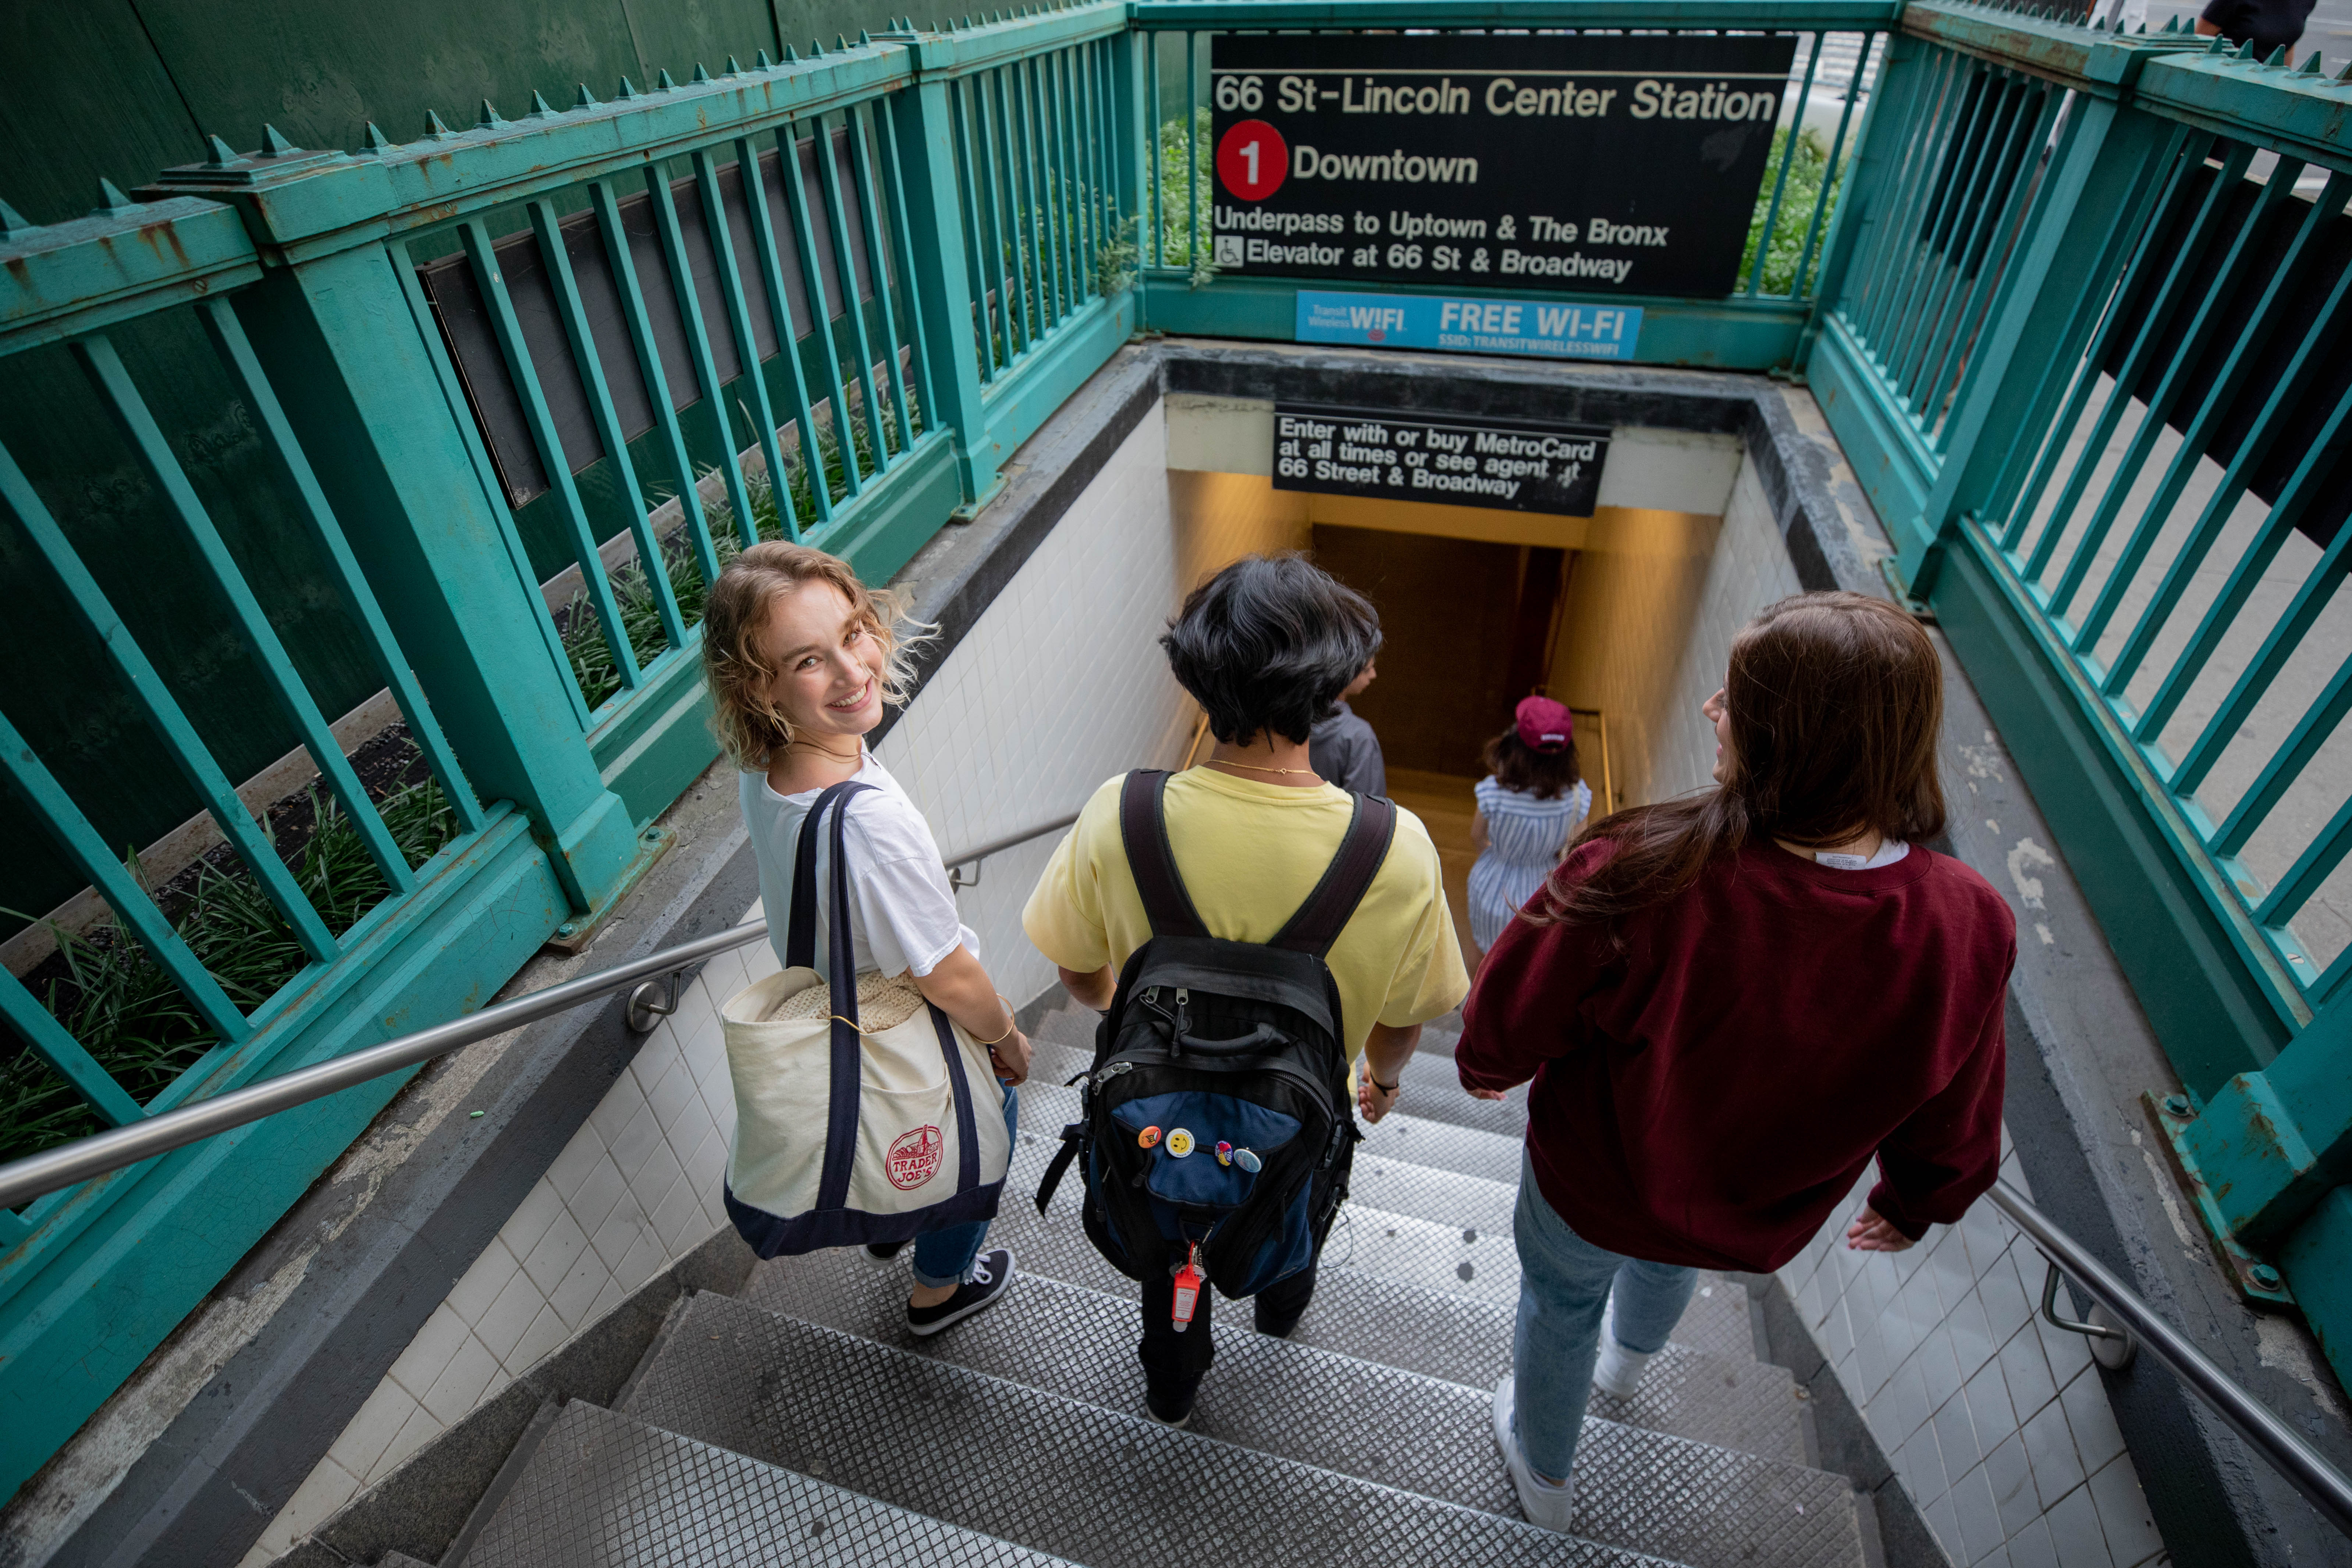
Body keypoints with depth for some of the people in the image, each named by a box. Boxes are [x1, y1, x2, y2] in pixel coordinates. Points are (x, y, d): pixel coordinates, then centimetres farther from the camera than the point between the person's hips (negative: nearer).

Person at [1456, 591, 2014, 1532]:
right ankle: (1628, 1361, 75)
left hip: (1595, 1184, -4)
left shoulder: (1643, 874, -41)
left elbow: (1517, 1020, -23)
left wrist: (1486, 1066, 2)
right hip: (1750, 1216, 4)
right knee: (1667, 1261, 40)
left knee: (1562, 1301, 29)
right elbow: (1951, 1125, -8)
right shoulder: (1967, 928, -28)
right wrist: (1914, 1205, 14)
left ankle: (1545, 1472, 59)